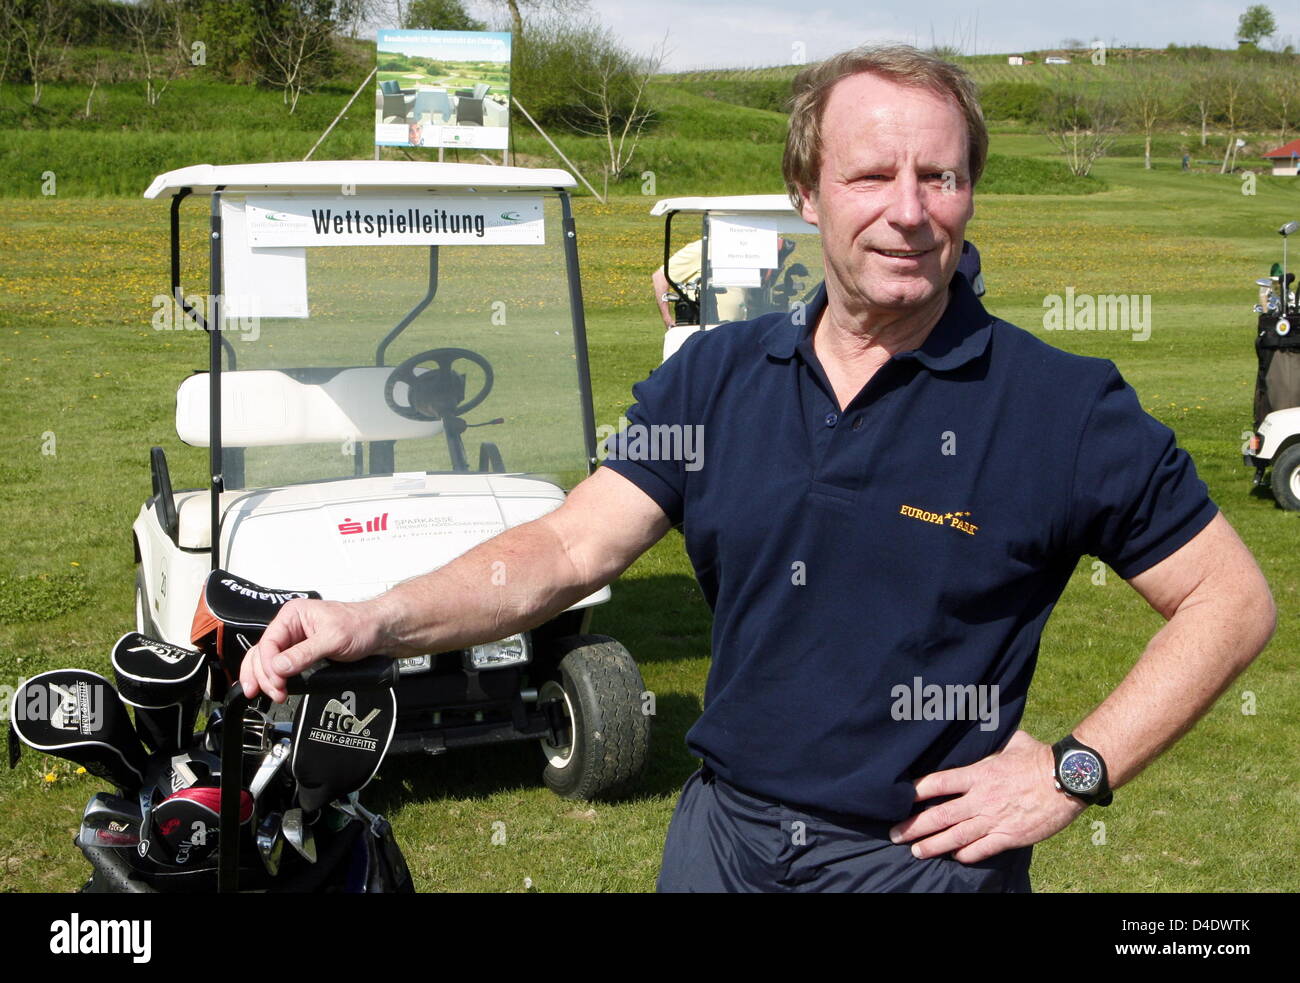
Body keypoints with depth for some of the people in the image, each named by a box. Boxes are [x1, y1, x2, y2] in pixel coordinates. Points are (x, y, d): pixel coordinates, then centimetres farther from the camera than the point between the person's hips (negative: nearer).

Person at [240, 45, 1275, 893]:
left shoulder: (1063, 406, -11)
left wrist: (1076, 770, -12)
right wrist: (377, 620, -20)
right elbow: (567, 548, -5)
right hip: (722, 836, 4)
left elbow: (1232, 599, -5)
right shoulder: (716, 377, 0)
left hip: (927, 854, -3)